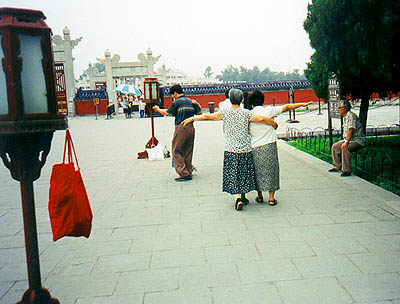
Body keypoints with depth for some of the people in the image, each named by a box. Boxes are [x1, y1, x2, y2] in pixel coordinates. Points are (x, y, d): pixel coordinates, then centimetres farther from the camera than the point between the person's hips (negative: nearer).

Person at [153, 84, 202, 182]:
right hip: (191, 127, 7)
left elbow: (167, 113, -2)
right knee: (188, 151, 15)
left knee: (177, 152, -1)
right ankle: (189, 170, 20)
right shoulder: (191, 101, 12)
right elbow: (199, 113, 13)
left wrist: (158, 109, 14)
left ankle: (184, 174, -7)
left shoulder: (177, 102, -7)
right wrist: (197, 105, 26)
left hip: (181, 127, -7)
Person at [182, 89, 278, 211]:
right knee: (244, 174, 15)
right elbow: (262, 119, -12)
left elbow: (207, 117, 2)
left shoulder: (225, 113, -4)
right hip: (246, 150, 1)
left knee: (232, 175, 2)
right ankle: (243, 197, 28)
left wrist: (192, 119, 15)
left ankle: (238, 198, -14)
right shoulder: (246, 113, -5)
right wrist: (274, 124, 7)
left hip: (231, 150, -1)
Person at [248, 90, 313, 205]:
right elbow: (286, 107, 0)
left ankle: (259, 195, 25)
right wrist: (302, 104, 7)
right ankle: (271, 198, 8)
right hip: (269, 146, -1)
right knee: (271, 170, 7)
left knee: (258, 171, 15)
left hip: (255, 147, 1)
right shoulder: (268, 110, -4)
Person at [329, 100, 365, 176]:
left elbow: (350, 130, -26)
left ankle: (347, 170, -25)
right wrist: (345, 141, 9)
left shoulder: (351, 116, -18)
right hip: (348, 140, 10)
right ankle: (337, 167, 15)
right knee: (335, 147, 7)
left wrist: (346, 142, -28)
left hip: (357, 141, -10)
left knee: (345, 148, -32)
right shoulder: (345, 117, 14)